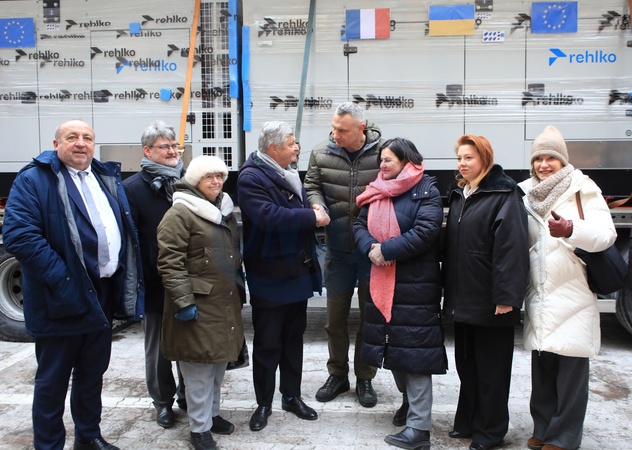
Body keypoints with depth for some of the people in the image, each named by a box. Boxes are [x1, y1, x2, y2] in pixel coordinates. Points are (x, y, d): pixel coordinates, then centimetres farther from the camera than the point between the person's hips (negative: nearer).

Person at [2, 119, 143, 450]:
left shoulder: (108, 178, 12)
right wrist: (62, 280, -23)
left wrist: (126, 281, 7)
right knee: (53, 379, 8)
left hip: (103, 296, 7)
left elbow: (125, 229, 17)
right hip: (63, 299, -6)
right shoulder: (34, 180, -9)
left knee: (93, 372, 21)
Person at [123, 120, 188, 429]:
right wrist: (139, 282, -13)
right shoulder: (133, 188, -6)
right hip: (156, 284, -2)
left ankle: (187, 394, 35)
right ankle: (163, 401, 32)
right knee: (158, 346, 13)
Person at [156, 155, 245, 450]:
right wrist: (183, 301, -20)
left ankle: (211, 412, 34)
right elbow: (170, 262, -18)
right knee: (200, 366, 1)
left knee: (219, 361, 18)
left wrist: (239, 288, 21)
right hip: (199, 305, -8)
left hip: (226, 302, 8)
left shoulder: (224, 209, 14)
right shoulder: (180, 214, -13)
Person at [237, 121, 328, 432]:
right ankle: (263, 403, 23)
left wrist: (316, 213, -1)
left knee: (294, 338, 17)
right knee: (267, 342, 6)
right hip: (269, 277, -8)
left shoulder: (289, 174, 12)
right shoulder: (251, 178, -15)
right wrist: (311, 217, -23)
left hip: (298, 271, 8)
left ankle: (292, 395, 32)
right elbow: (268, 216, -30)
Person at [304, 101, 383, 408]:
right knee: (335, 315, 13)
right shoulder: (321, 154, -3)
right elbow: (312, 186, 7)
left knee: (372, 313, 11)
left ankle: (365, 378, 29)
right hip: (338, 247, 2)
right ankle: (337, 374, 32)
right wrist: (318, 206, -13)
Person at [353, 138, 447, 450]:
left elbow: (426, 231, -19)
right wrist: (370, 247, -13)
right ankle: (410, 402, 38)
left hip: (416, 283, -7)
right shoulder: (377, 192, 14)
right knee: (392, 343, 16)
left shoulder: (426, 190, -6)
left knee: (414, 349, -6)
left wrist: (387, 250, -19)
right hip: (382, 281, 7)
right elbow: (360, 225, 8)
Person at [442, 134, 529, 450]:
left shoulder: (504, 195, -11)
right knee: (466, 363, 17)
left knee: (491, 368, 6)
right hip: (463, 298, 7)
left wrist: (506, 296, -22)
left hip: (489, 301, -7)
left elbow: (511, 247, -18)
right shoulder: (458, 195, 13)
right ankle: (467, 421, 32)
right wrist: (448, 288, 13)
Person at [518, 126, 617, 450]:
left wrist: (570, 229, -36)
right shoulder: (527, 194, 9)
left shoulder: (582, 190, -5)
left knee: (570, 368, 2)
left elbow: (605, 234, -17)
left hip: (573, 296, -4)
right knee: (541, 366, 12)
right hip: (539, 296, 4)